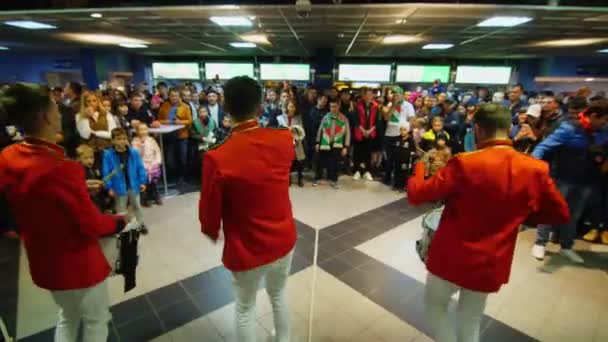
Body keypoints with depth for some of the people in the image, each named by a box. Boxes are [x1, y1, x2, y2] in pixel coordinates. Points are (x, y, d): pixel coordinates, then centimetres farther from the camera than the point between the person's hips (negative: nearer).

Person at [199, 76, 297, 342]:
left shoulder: (217, 158, -26)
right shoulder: (284, 140, -13)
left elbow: (209, 211, -13)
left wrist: (212, 232, 10)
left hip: (247, 251, -4)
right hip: (284, 240, 4)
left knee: (245, 308, 22)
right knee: (279, 294, 30)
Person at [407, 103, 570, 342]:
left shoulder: (464, 164, -23)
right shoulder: (536, 170, -8)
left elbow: (416, 195, -18)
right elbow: (560, 214, 5)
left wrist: (420, 168, 0)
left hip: (452, 258, -4)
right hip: (492, 264, 5)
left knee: (435, 306, 23)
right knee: (471, 321, 26)